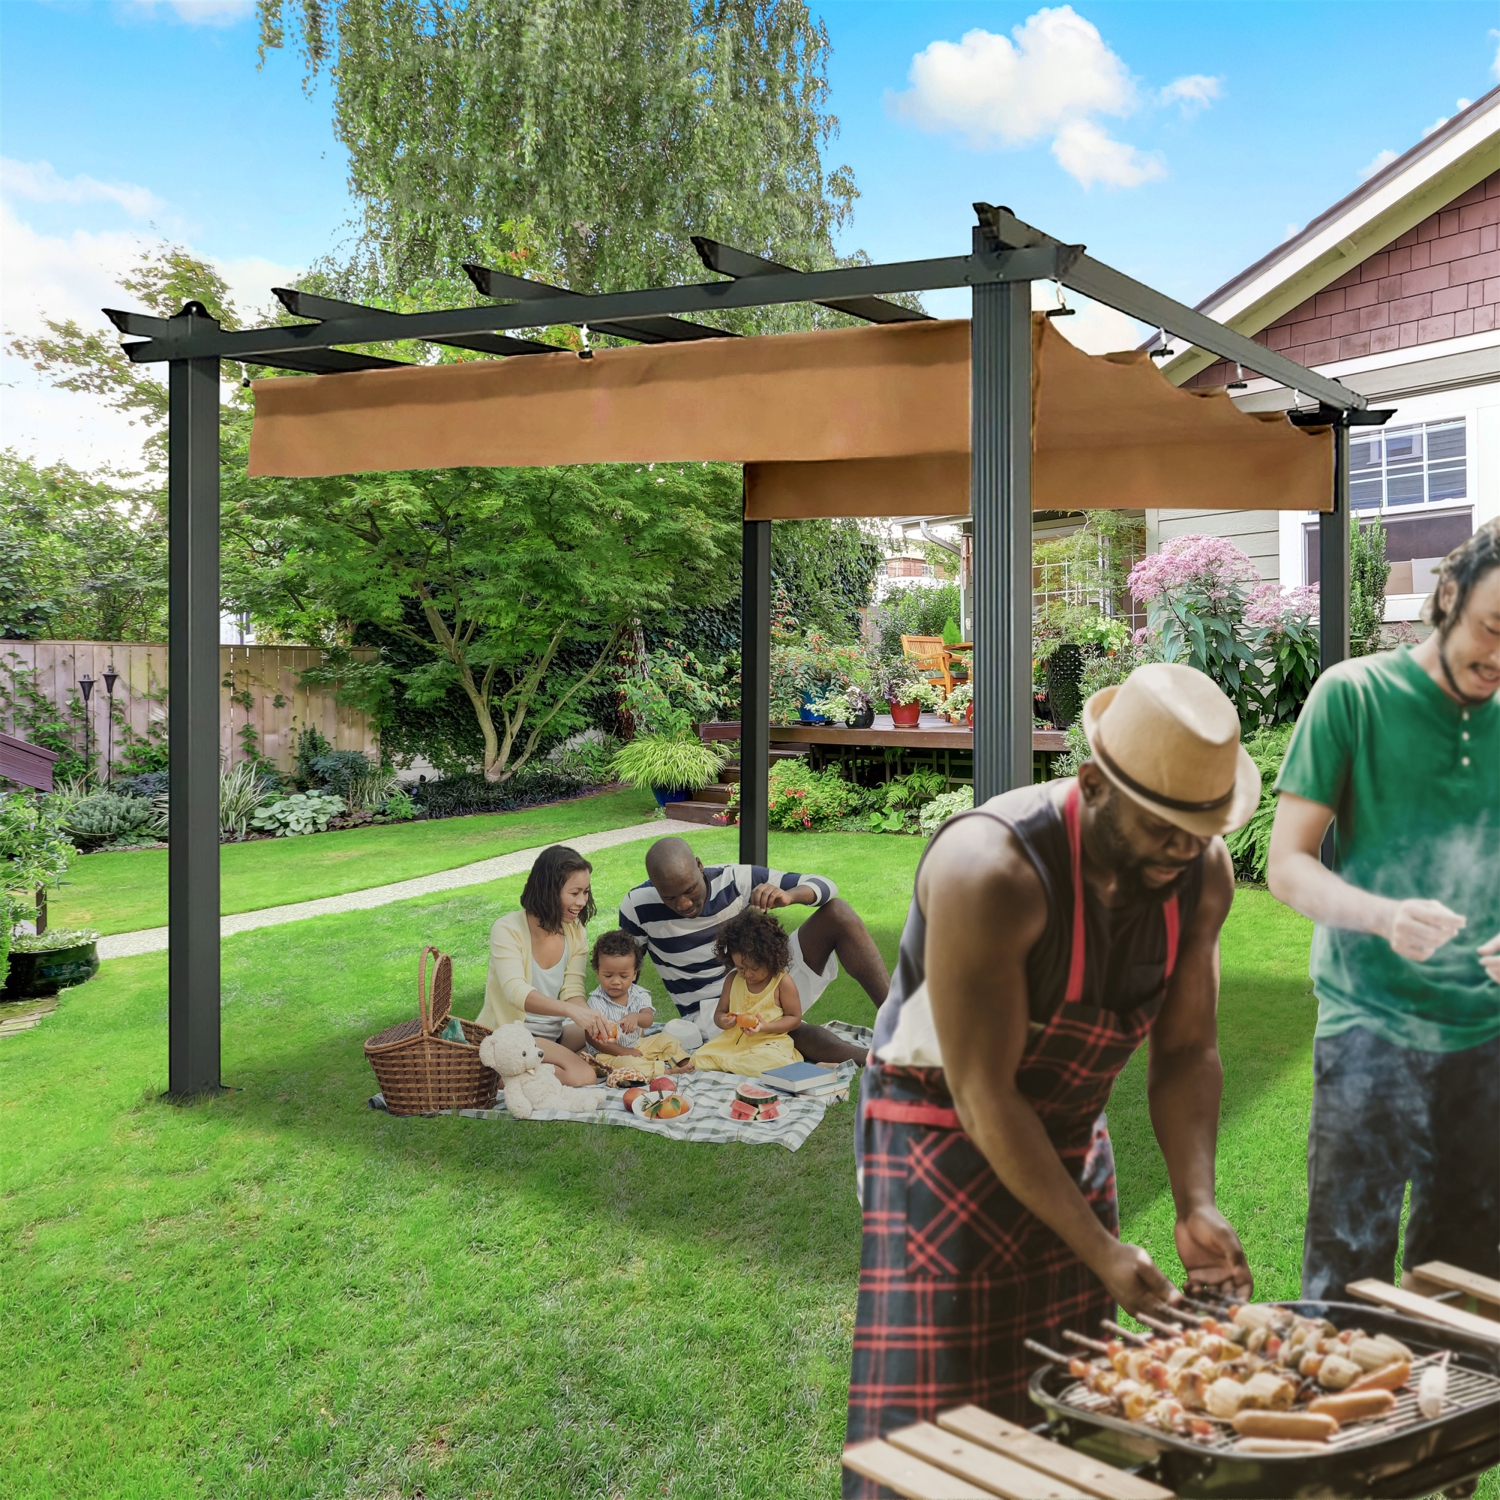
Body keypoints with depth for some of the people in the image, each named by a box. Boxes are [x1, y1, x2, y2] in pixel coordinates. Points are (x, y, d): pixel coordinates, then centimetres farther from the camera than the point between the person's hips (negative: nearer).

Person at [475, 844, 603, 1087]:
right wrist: (571, 1010, -45)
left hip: (554, 1034, 8)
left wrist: (591, 1018, -27)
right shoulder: (508, 930, -16)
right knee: (581, 1076, -29)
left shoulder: (575, 932, 3)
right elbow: (516, 992, -30)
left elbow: (572, 992, -3)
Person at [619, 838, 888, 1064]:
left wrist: (788, 896, -32)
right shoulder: (637, 908, -13)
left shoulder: (735, 879, -11)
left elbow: (825, 886, -10)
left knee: (837, 911, -18)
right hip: (713, 1009, -3)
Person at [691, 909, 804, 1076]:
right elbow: (719, 1012, 13)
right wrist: (723, 1021, -13)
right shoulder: (733, 979, 7)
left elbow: (794, 1018, -2)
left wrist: (766, 1026, -19)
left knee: (770, 1062, -36)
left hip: (768, 1042, -2)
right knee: (700, 1058, -20)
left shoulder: (783, 982, -6)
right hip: (731, 1041, 3)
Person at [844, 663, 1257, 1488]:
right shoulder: (991, 871, -31)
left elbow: (1186, 1053, -3)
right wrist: (1100, 1249, -23)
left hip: (1072, 1133, 7)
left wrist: (1196, 1208, -15)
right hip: (943, 1135, -6)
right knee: (938, 1415, -2)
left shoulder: (1204, 871, -11)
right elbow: (984, 1096, -27)